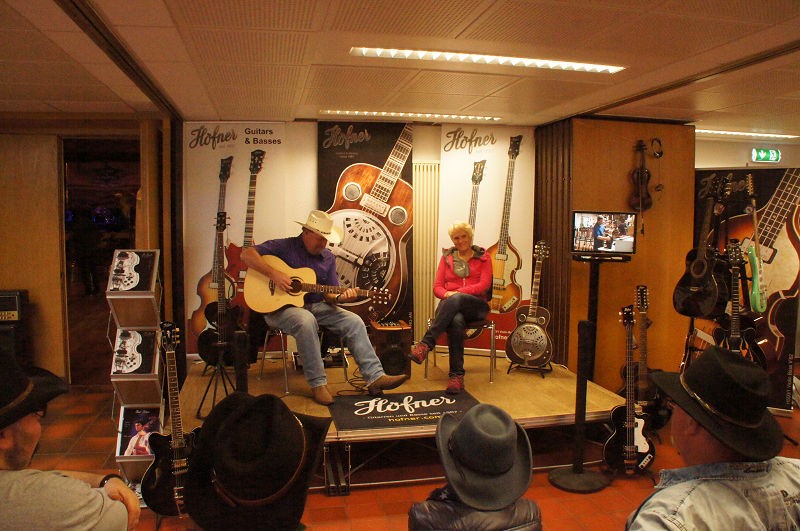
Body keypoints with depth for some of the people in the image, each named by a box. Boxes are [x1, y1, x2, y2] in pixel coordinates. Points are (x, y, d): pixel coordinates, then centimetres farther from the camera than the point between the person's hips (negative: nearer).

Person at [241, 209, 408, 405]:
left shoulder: (328, 258, 10)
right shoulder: (283, 247, -6)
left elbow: (328, 293, 9)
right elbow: (247, 254, -13)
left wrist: (340, 297, -15)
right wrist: (273, 273, -25)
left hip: (316, 306, 6)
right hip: (280, 307, -6)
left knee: (354, 321, -12)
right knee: (306, 320, -38)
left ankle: (375, 377, -15)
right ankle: (318, 383, -27)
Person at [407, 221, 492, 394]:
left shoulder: (483, 257, 14)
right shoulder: (447, 257, 21)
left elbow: (484, 285, -2)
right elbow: (437, 286, 11)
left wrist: (456, 293, -15)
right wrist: (447, 294, -15)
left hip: (476, 306, -1)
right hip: (450, 305, 1)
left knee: (455, 300, -40)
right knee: (456, 321, -39)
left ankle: (426, 344, -45)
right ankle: (456, 376, -40)